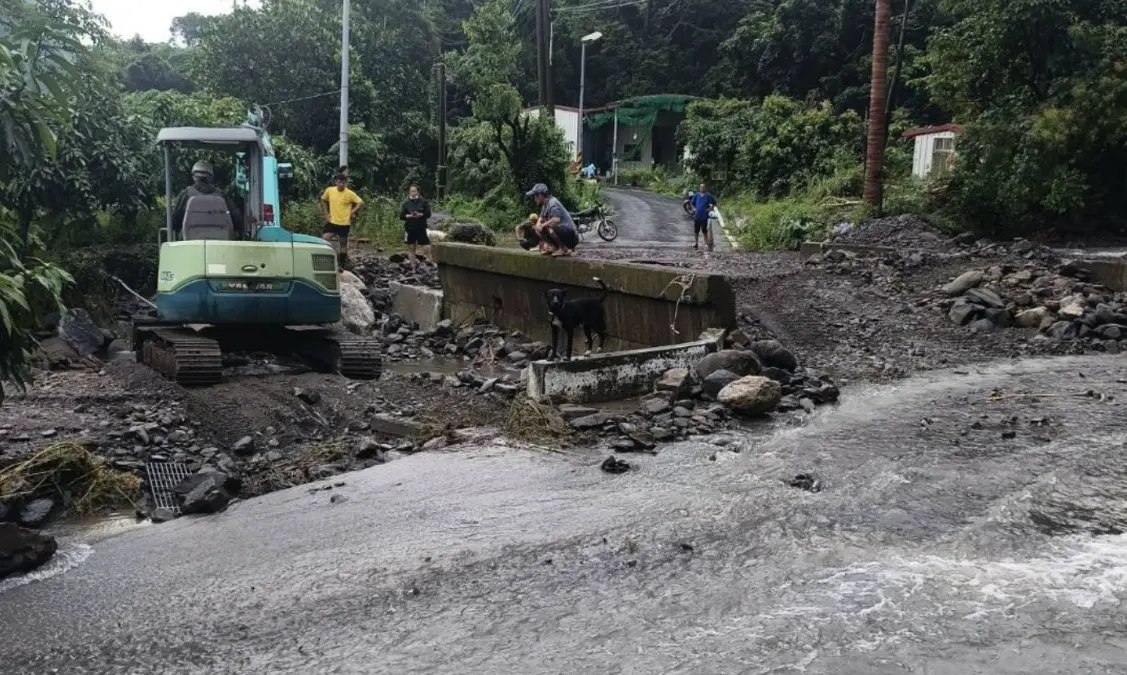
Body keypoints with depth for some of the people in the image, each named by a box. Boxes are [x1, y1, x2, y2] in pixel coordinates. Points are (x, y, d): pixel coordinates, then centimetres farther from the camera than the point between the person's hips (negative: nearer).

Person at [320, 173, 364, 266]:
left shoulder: (350, 193, -10)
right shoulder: (329, 190, -2)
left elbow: (361, 202, -5)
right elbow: (323, 200, 15)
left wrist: (353, 211, -13)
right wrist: (326, 213, 8)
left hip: (344, 223, -2)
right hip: (332, 222, 2)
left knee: (343, 244, 9)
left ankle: (342, 265, 19)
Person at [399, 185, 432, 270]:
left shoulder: (423, 202, 1)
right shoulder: (406, 203, 4)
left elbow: (428, 213, -1)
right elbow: (401, 215, 2)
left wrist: (420, 215, -17)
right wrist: (409, 216, -15)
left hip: (421, 228, -1)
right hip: (409, 228, 2)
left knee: (426, 246, -9)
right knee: (411, 248, 7)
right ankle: (413, 266, 16)